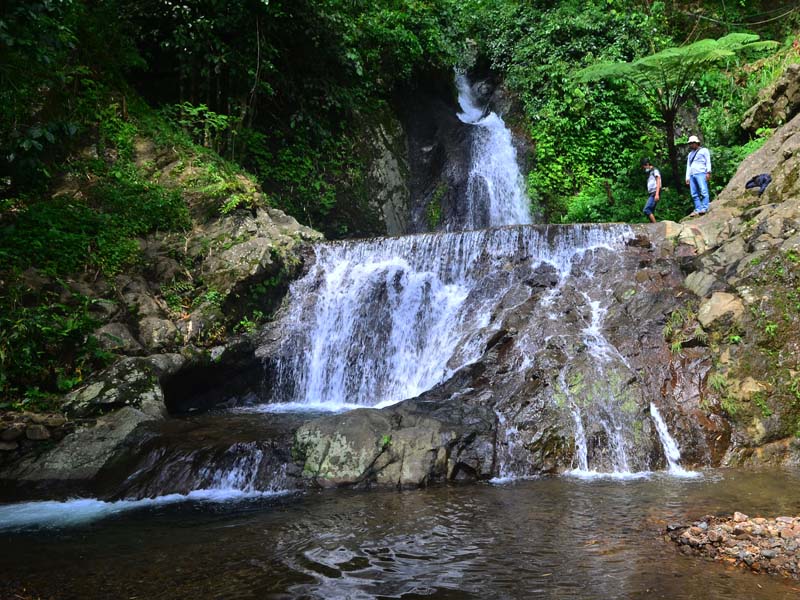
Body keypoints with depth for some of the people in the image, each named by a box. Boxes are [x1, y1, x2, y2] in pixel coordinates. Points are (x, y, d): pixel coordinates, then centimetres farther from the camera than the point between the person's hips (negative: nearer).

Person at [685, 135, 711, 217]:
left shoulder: (704, 150, 12)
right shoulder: (690, 154, 29)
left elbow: (708, 162, 3)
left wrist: (708, 172, -10)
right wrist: (687, 177, 16)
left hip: (701, 173, -6)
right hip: (692, 175, 6)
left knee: (703, 191, -15)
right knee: (694, 194, -2)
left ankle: (704, 208, -19)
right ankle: (697, 210, -4)